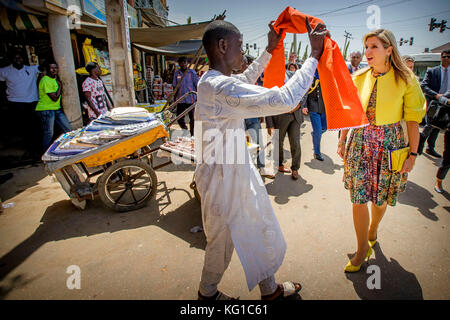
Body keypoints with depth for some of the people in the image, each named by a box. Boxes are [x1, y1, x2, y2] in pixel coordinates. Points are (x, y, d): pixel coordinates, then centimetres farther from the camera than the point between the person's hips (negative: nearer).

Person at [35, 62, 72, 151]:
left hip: (57, 109, 9)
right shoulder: (46, 81, -17)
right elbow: (55, 98, -20)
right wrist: (60, 85, -9)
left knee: (68, 130, 7)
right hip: (46, 110, -9)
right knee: (48, 134, -1)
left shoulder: (55, 78, 11)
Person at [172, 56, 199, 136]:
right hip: (180, 100, 3)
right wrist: (175, 99, 9)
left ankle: (192, 135, 18)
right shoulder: (176, 73, 7)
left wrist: (198, 98, -4)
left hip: (191, 99, -2)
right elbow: (174, 87, 11)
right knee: (179, 119, 6)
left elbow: (197, 85, 1)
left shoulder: (192, 72, 0)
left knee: (192, 118, 3)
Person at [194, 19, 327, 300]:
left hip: (238, 172, 10)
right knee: (222, 242, 15)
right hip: (223, 179, -10)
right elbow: (285, 100, -32)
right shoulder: (220, 87, -28)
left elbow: (246, 80, 27)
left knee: (263, 231, 23)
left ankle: (270, 288, 45)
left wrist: (269, 50, 27)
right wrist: (315, 55, -21)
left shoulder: (213, 81, 5)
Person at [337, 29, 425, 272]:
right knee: (358, 198, 1)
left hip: (389, 142, -1)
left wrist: (412, 154, -6)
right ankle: (362, 248, 18)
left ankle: (372, 231, 41)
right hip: (360, 141, 2)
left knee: (381, 196, 12)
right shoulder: (359, 77, 2)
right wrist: (342, 141, 10)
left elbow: (413, 119, -4)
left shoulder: (405, 80, -5)